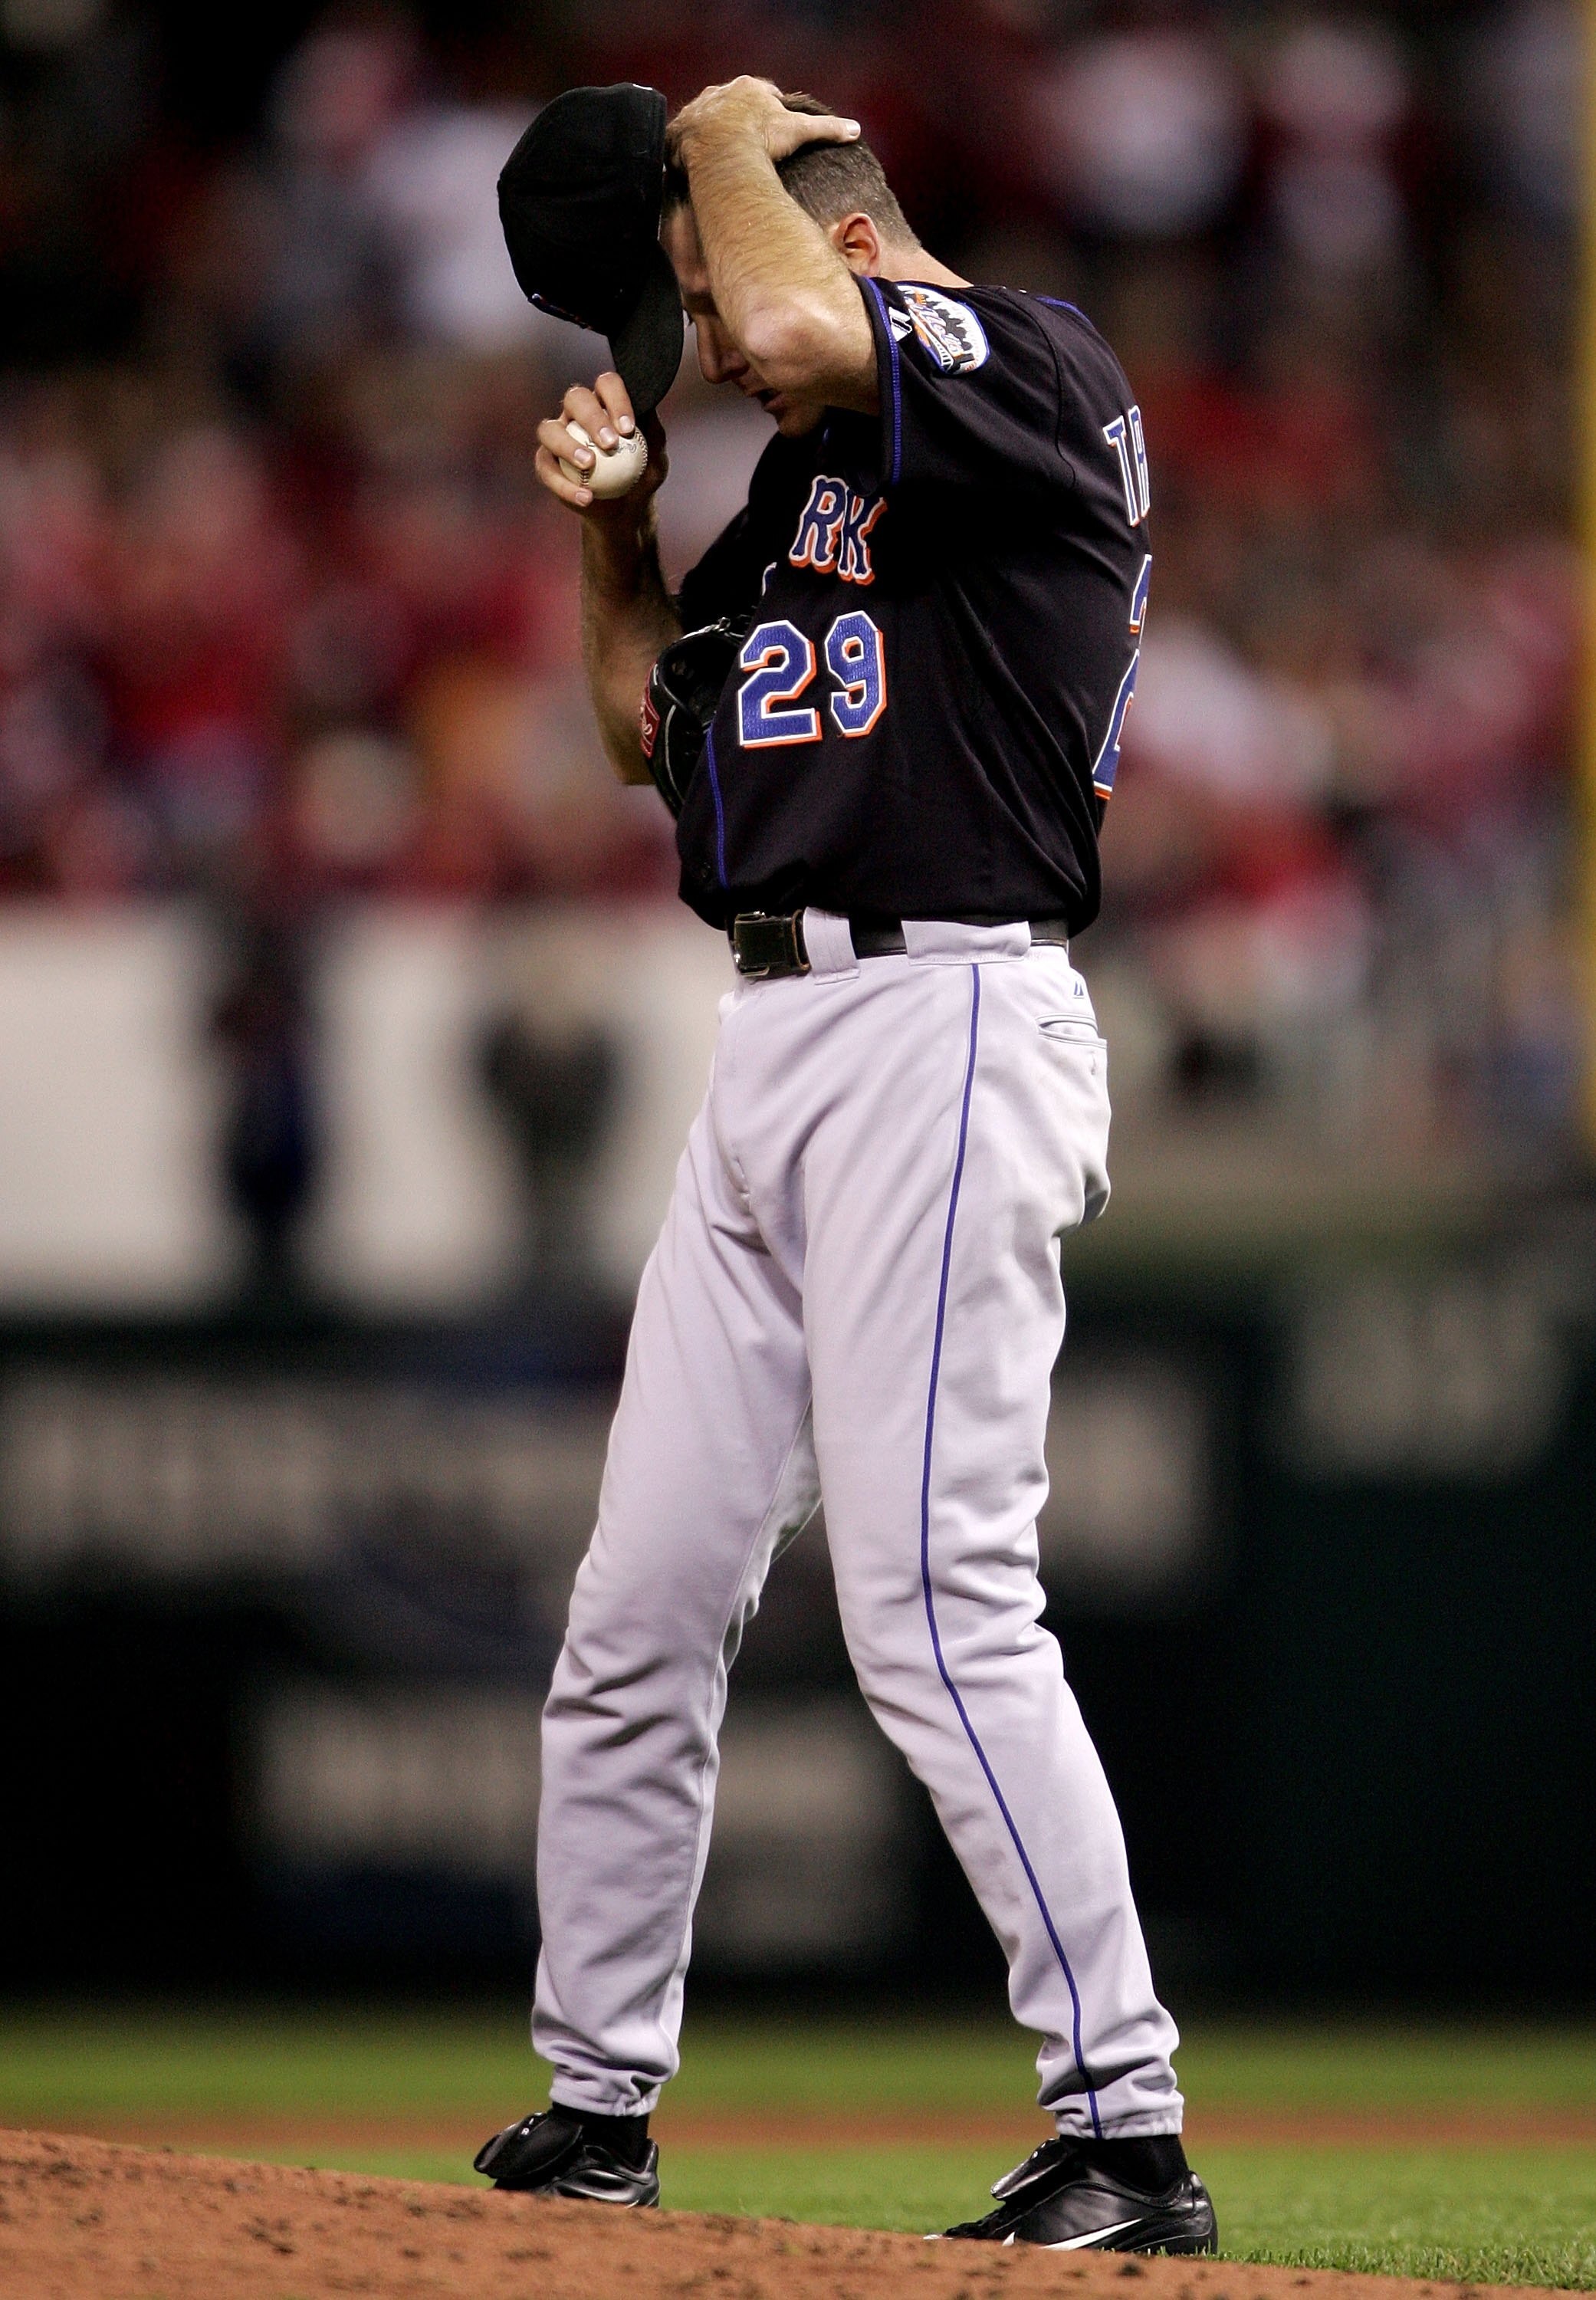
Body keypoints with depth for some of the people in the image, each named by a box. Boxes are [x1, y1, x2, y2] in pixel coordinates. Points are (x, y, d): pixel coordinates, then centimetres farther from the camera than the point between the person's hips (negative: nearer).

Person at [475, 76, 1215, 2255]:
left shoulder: (1038, 367, -7)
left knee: (939, 1605, -16)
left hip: (945, 1023, -9)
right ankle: (598, 2106, 22)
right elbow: (650, 724, 28)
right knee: (641, 1604, 10)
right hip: (773, 1050, 9)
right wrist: (614, 526, 12)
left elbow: (795, 324, -25)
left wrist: (728, 132, -6)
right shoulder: (808, 472, 20)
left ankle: (1129, 2132, -14)